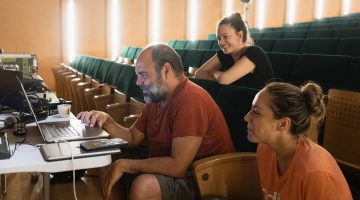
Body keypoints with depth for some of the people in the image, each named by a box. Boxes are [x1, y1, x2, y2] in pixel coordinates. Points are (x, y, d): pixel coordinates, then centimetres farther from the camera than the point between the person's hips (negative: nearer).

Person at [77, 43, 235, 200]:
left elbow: (177, 166, -30)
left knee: (143, 186, -30)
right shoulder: (155, 98, 5)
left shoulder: (191, 100, -26)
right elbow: (132, 138, 12)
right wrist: (106, 121, -7)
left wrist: (124, 164, -22)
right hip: (167, 169, 9)